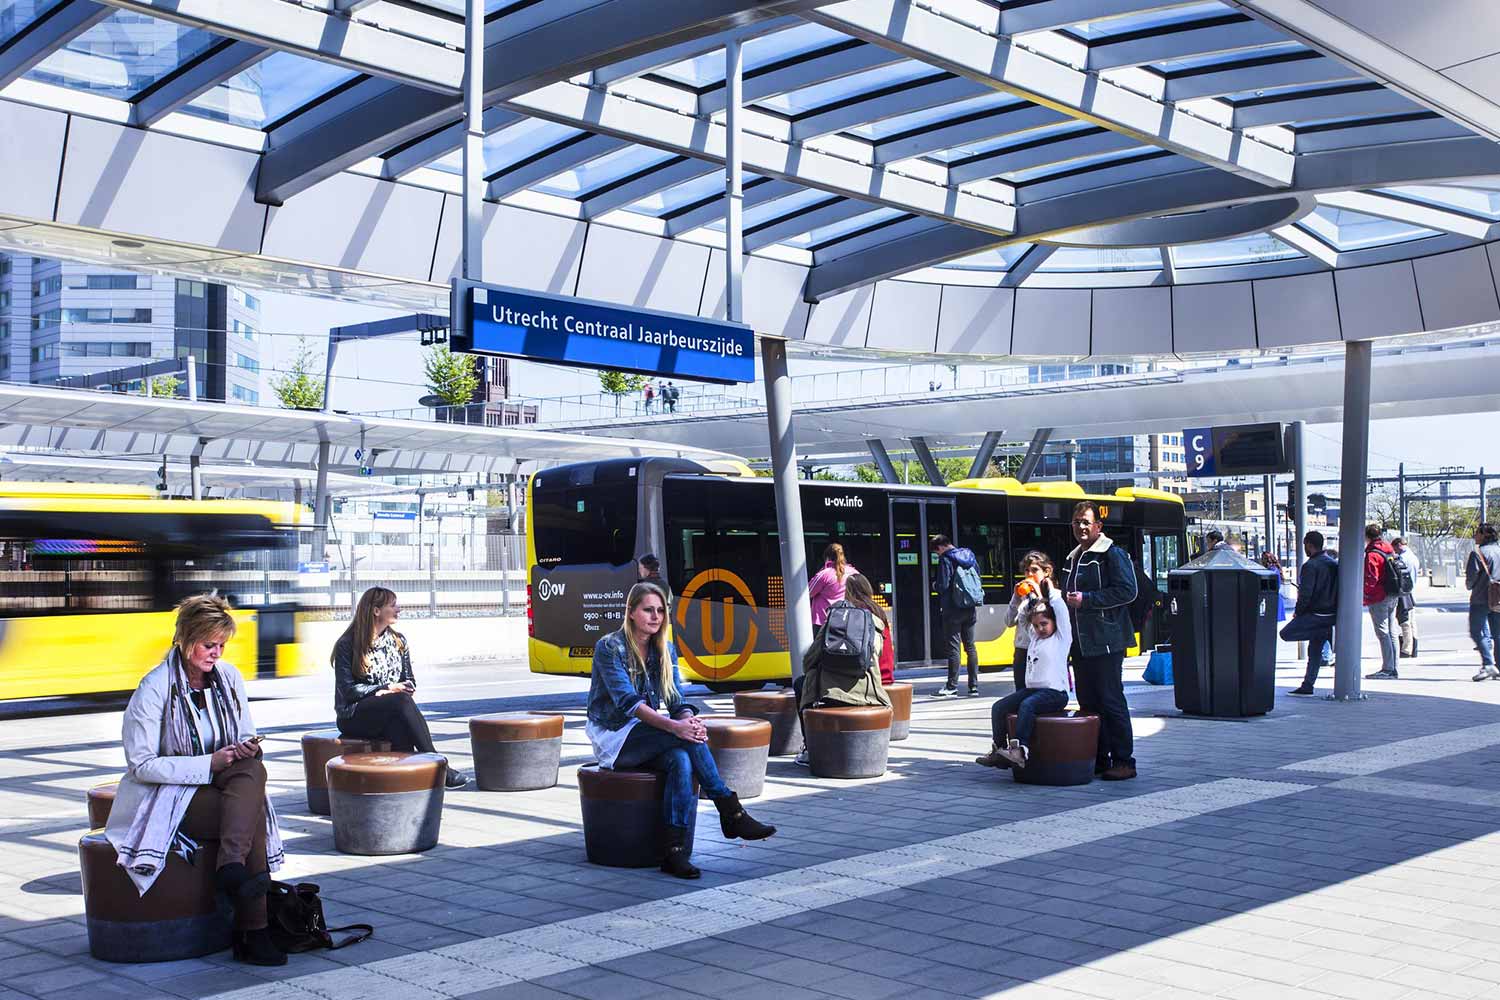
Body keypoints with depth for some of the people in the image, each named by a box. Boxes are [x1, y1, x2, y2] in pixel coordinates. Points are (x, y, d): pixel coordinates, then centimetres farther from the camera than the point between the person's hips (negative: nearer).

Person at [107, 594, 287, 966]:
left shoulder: (228, 677, 5)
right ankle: (253, 931, -28)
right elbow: (142, 764, -14)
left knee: (254, 769, -30)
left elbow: (247, 738, 14)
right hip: (170, 796, -5)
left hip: (223, 783, 5)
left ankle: (231, 868, -35)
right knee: (253, 816, -28)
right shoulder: (154, 688, -12)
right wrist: (210, 763, -21)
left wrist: (247, 749, -12)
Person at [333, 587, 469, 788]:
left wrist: (398, 690, -10)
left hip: (391, 714, 4)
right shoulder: (347, 645, -5)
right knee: (402, 701, -33)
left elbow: (410, 681, 14)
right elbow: (348, 690, -10)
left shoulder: (398, 641, 12)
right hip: (354, 717, -4)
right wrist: (388, 688, -15)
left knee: (399, 725, -34)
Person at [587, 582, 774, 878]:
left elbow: (676, 701, 4)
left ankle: (676, 851, -37)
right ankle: (731, 812, -23)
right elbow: (628, 702, -21)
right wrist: (674, 726, -35)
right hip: (616, 739, -5)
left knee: (682, 760, -31)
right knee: (684, 739, -30)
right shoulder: (609, 648, -9)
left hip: (653, 737, 5)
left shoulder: (666, 650, 10)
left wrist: (690, 720, -22)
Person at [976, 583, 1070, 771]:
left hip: (1055, 693, -8)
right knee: (999, 707, -6)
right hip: (1031, 689, 8)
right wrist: (1035, 594, 26)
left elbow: (1061, 609, -9)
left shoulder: (1062, 637, 1)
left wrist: (1050, 592, 4)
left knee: (1027, 705, -34)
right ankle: (999, 750, -7)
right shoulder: (1035, 638, 21)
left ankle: (1020, 750, -43)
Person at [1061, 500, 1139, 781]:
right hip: (1080, 643, 9)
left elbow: (1127, 590, -17)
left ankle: (1124, 761, -1)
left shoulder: (1113, 554, -7)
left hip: (1105, 642, -9)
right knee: (1088, 702, 10)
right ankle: (1099, 758, 17)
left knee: (1111, 702, -7)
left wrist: (1086, 599, -17)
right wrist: (1068, 601, 13)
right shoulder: (1073, 558, 20)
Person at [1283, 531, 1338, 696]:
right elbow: (1336, 590, 16)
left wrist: (1297, 612, -5)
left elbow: (1305, 594, -20)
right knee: (1315, 651, 13)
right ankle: (1307, 686, 14)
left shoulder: (1310, 566, -16)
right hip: (1331, 614, 9)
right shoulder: (1334, 563, 11)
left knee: (1285, 634, 0)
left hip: (1315, 614, -9)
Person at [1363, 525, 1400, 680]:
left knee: (1382, 633, -8)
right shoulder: (1390, 550, 13)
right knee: (1391, 633, 11)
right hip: (1392, 597, 8)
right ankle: (1393, 669, 14)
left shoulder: (1372, 554, -14)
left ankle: (1387, 669, -10)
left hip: (1378, 598, -8)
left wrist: (1364, 594, -8)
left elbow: (1371, 579, -20)